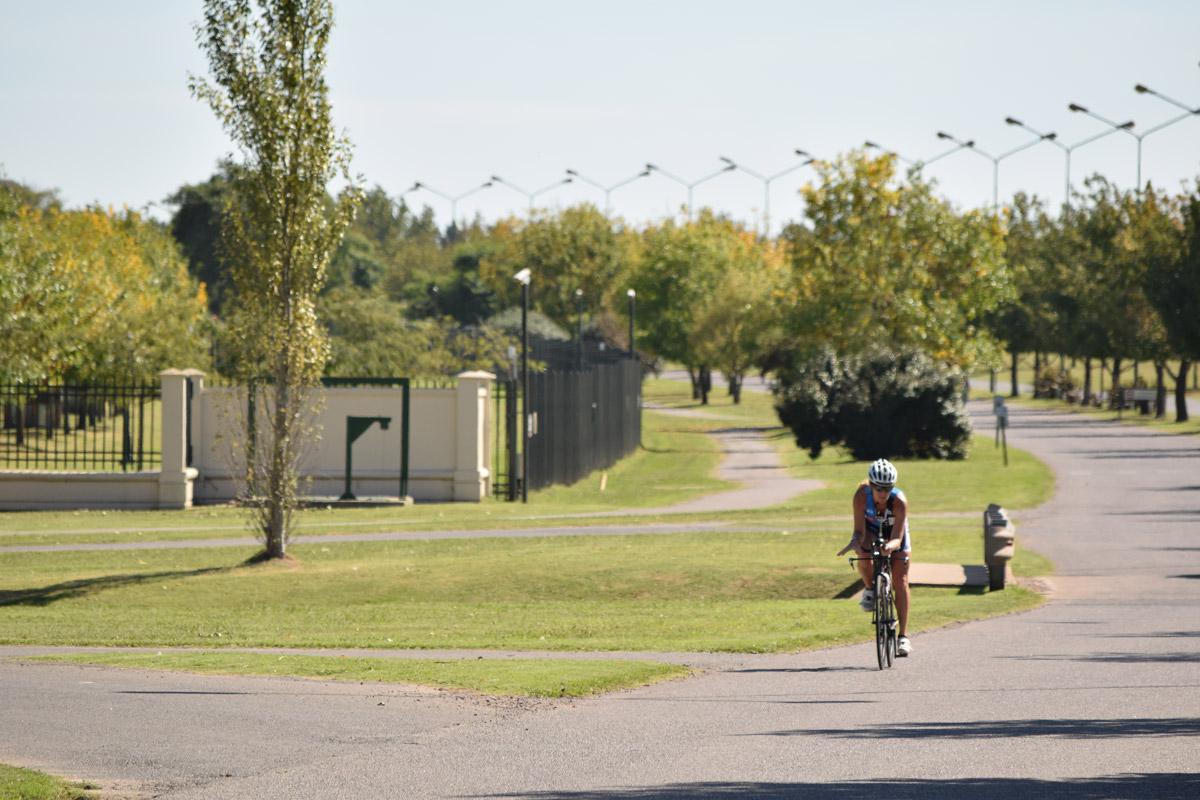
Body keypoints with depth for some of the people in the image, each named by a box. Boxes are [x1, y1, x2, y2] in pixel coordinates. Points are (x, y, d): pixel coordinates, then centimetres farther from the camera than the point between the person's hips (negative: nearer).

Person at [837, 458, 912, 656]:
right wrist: (855, 542, -53)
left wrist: (891, 546, -62)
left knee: (900, 581, -11)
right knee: (863, 556, -33)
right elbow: (859, 530, -31)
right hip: (871, 528, 1)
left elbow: (897, 538, -40)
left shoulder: (899, 501, -37)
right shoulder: (862, 495, -34)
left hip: (894, 531, -1)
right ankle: (870, 589, 0)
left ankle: (903, 636, -8)